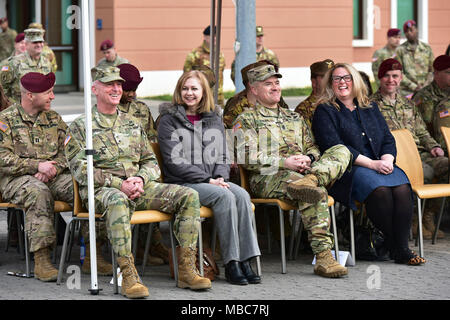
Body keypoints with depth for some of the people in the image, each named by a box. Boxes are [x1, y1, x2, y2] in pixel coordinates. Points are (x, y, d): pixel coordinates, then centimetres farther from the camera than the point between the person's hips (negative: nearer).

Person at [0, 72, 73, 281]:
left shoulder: (54, 118, 17)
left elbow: (67, 152, 12)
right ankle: (41, 261, -39)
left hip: (54, 177, 5)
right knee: (39, 192, -39)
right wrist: (37, 166, -17)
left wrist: (52, 168, -10)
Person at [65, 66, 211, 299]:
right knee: (118, 201, -43)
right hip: (101, 190, -5)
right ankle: (128, 276, -44)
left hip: (139, 186, 5)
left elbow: (151, 162, 19)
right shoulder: (80, 127, 6)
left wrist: (141, 179, -6)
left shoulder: (132, 124, 23)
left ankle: (186, 270, -18)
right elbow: (80, 170, -6)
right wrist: (119, 184, -17)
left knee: (189, 196, -16)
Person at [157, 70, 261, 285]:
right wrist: (208, 180, -14)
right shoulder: (169, 120, 1)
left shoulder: (214, 119, 18)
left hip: (213, 182, 5)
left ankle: (245, 260, -28)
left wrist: (221, 177, -5)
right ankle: (231, 265, -30)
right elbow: (174, 162, -8)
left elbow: (222, 156, 18)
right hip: (182, 184, -5)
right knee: (224, 196, -31)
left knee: (241, 195, -26)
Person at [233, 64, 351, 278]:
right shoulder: (246, 120, 10)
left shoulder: (294, 118, 30)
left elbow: (312, 148, 27)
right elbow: (246, 158, -4)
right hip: (266, 178, -6)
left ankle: (310, 179, -44)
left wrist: (308, 159, -1)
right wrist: (284, 163, -15)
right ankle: (323, 256, -43)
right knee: (317, 193, -37)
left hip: (300, 171, 6)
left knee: (342, 151, -18)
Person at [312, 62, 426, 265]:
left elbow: (388, 139, 18)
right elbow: (334, 146, -8)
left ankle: (402, 247, -26)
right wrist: (372, 164, -15)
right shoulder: (325, 111, 5)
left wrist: (387, 160, -6)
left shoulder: (370, 109, 23)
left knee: (402, 188, -27)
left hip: (379, 164, 5)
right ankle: (391, 244, -21)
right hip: (347, 170, -5)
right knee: (379, 190, -34)